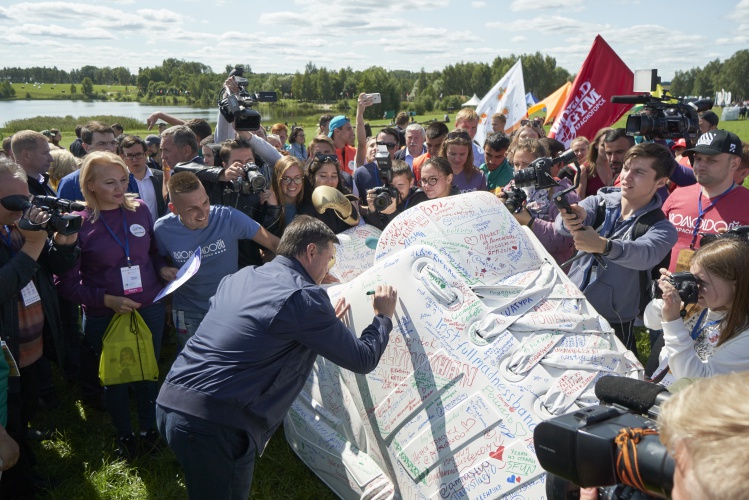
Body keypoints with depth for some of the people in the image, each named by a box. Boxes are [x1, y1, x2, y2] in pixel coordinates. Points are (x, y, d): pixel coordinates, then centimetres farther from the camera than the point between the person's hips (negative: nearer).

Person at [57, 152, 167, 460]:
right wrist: (106, 299, -23)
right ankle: (123, 433, 42)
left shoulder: (139, 210, -4)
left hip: (149, 310, 3)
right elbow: (66, 283, -11)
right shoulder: (78, 223, -13)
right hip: (103, 318, -2)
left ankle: (149, 426, 44)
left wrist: (164, 268, -9)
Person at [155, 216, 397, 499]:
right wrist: (383, 317, 16)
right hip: (217, 424, -8)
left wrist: (326, 322, 35)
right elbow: (363, 360, -2)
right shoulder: (304, 298, -10)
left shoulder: (240, 278, 14)